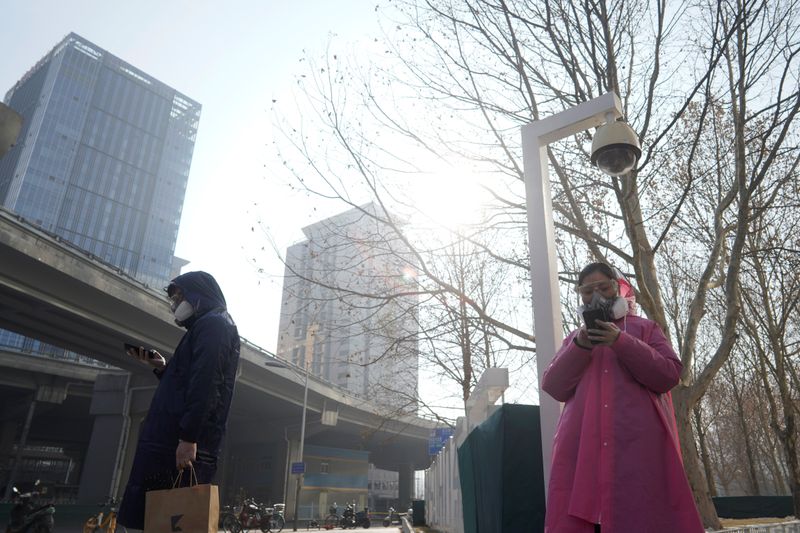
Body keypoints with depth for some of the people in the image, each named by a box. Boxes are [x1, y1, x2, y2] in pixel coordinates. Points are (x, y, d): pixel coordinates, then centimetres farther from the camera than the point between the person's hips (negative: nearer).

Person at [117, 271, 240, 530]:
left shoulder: (213, 325, -5)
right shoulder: (207, 327, 27)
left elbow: (205, 385, -19)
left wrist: (188, 437, -25)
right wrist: (162, 368, 21)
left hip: (183, 446, -10)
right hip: (171, 444, 10)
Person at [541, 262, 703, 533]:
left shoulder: (645, 328, 16)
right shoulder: (573, 338, 21)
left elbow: (669, 375, 1)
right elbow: (553, 387, 8)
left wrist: (622, 342, -10)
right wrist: (580, 347, -6)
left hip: (639, 444, -1)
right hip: (582, 447, 2)